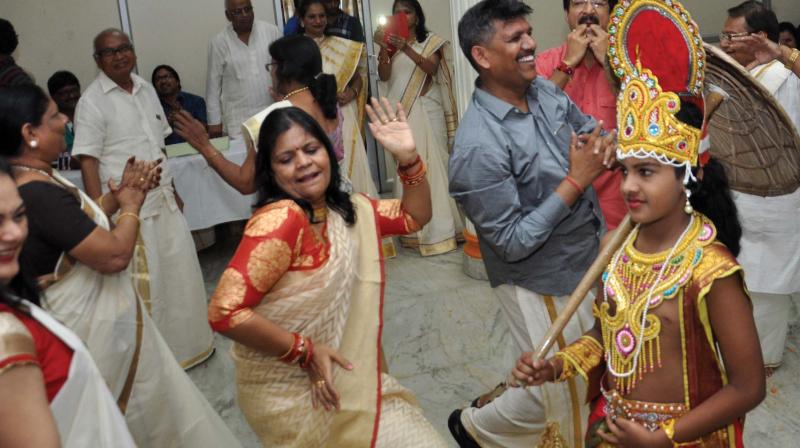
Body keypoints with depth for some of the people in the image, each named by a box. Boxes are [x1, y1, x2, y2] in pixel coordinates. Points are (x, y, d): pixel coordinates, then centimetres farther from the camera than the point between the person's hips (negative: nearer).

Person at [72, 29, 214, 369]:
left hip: (164, 200, 7)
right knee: (145, 284, 2)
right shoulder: (92, 101, -10)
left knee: (180, 272, 14)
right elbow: (88, 161, -13)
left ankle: (188, 342, 33)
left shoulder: (146, 90, 10)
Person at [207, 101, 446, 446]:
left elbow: (414, 216, 11)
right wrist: (306, 351, -23)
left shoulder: (345, 209, 2)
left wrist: (409, 159, -5)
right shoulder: (280, 220, -25)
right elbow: (224, 311, -30)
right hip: (288, 394, -8)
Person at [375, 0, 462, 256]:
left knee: (433, 164, -4)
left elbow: (431, 68, -14)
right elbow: (384, 76, -2)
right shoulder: (392, 45, 13)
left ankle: (440, 226, 2)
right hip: (401, 113, 3)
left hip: (427, 111, -2)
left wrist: (406, 49, -27)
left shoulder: (431, 41, 6)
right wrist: (383, 49, -17)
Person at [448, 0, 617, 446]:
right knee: (562, 391, 12)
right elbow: (513, 243, -26)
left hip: (590, 260, 8)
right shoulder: (479, 146, -29)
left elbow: (593, 129, 11)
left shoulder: (545, 90, -5)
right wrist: (577, 180, -25)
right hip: (543, 284, -7)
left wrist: (607, 144, -14)